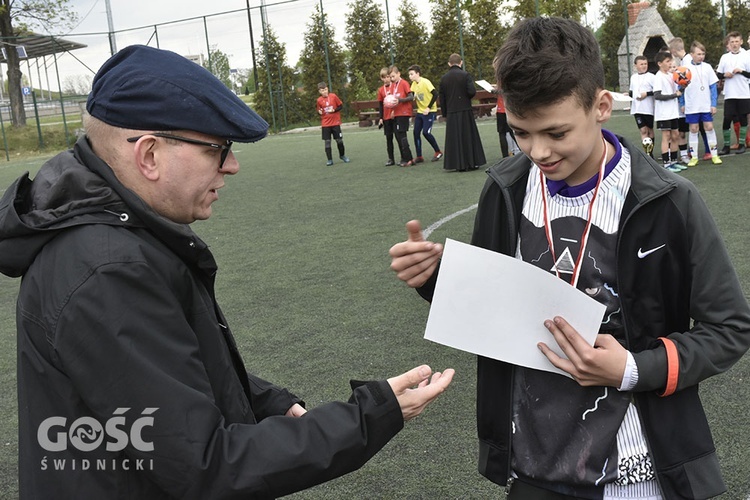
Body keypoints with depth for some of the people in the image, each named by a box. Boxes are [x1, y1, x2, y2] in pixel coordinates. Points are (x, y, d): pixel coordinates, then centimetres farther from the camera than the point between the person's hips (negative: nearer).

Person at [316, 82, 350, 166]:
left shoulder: (333, 96, -5)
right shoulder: (319, 100, -2)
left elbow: (341, 106, 1)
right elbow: (319, 112, 9)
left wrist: (334, 110, -15)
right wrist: (319, 112, -14)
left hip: (335, 122, -1)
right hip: (325, 124, 1)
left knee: (339, 140, 5)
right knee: (327, 142, -1)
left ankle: (342, 155, 27)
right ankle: (329, 160, 6)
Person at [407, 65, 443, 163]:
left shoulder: (425, 82, -16)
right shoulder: (414, 84, 6)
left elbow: (435, 94, -22)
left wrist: (429, 108, -21)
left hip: (429, 111, -7)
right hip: (420, 111, 8)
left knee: (426, 132, -15)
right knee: (416, 132, 1)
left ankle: (438, 152, 3)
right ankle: (419, 157, 8)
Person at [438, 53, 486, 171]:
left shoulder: (444, 78, 3)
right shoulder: (465, 75, -7)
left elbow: (442, 98, 5)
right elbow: (472, 91, -15)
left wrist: (444, 113, 12)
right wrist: (467, 97, 6)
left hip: (451, 112, 2)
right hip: (465, 111, -2)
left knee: (455, 138, 6)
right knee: (468, 136, 6)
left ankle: (459, 165, 6)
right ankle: (472, 162, 9)